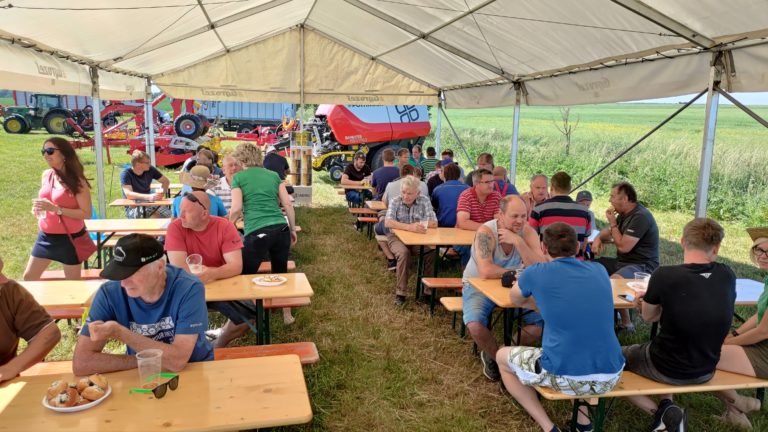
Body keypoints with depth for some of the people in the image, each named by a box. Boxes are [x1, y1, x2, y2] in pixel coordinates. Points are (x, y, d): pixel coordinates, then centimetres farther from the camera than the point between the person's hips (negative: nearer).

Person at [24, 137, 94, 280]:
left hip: (69, 238, -7)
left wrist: (55, 209, -26)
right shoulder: (46, 175, 4)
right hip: (45, 236, 7)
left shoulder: (77, 180, -15)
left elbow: (86, 214, -20)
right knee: (29, 277, 14)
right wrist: (38, 209, 0)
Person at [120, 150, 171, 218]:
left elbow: (166, 181, 6)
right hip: (133, 207, -3)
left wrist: (162, 193, -16)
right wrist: (149, 197, -43)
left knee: (169, 215, -22)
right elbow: (128, 194, -29)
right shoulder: (126, 174, -15)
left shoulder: (150, 170, -4)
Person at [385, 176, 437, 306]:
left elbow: (434, 223, -9)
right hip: (397, 237, -1)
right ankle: (400, 292, -20)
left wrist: (416, 226, -23)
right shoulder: (395, 201, -6)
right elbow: (388, 223, -22)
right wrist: (410, 227, -35)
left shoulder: (424, 201, -2)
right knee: (404, 253, -33)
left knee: (432, 252, -26)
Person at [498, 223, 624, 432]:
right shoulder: (599, 271, 9)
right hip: (610, 379, 5)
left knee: (502, 356, 23)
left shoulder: (536, 273, -2)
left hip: (565, 377, -5)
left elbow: (515, 299, 20)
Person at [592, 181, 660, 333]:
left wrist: (613, 223, -13)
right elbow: (607, 232, 23)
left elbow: (623, 246, -23)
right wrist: (598, 239, -1)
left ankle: (626, 324, -17)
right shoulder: (624, 214, 12)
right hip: (623, 262, 10)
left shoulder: (640, 217, -19)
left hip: (642, 265, -10)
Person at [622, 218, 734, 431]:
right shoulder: (727, 276, -10)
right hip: (706, 372, 6)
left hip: (667, 370, -5)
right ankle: (667, 406, 17)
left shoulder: (665, 275, -24)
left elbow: (649, 316, -7)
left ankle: (663, 413, 6)